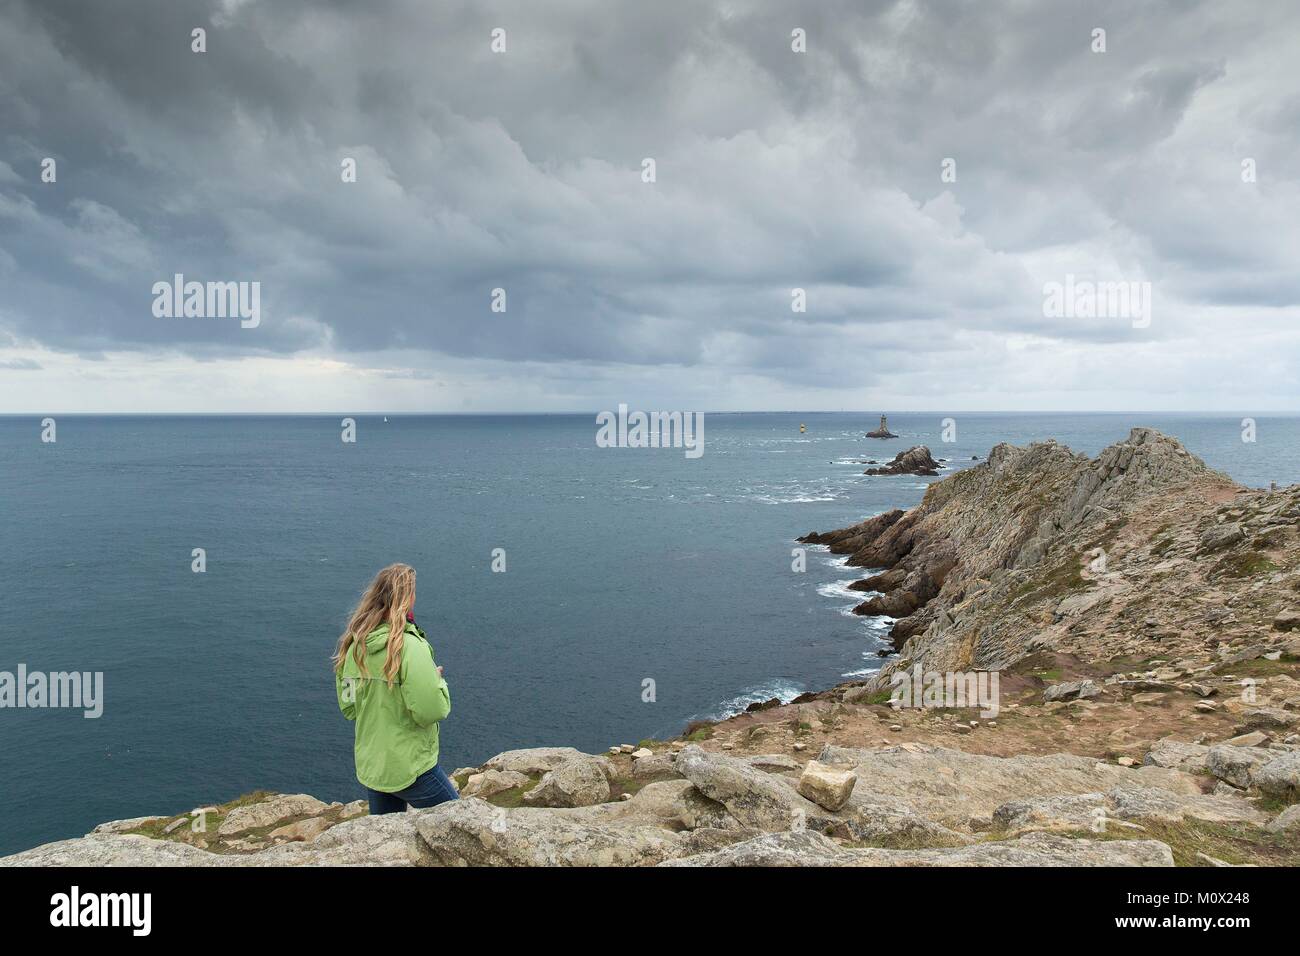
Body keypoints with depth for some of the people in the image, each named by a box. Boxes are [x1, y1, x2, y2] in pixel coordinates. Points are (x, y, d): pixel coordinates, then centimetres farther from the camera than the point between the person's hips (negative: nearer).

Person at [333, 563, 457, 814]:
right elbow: (432, 711, -24)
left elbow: (347, 708, 9)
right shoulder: (410, 647, -22)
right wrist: (438, 680, -6)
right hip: (411, 769, -7)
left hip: (369, 768, 7)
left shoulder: (354, 646, 0)